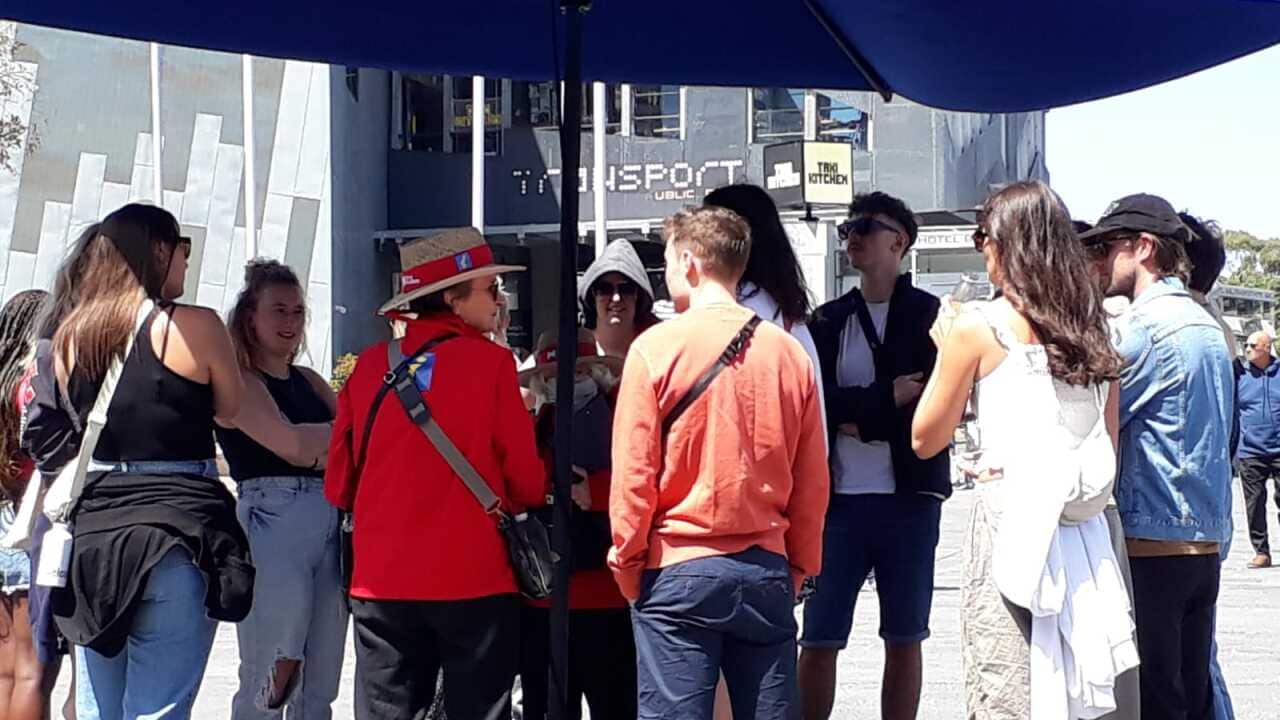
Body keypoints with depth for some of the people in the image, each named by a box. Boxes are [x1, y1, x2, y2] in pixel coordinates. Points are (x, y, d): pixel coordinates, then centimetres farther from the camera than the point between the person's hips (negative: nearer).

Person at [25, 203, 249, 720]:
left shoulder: (71, 335, 8)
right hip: (177, 531, -5)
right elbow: (232, 409, 7)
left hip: (92, 530, 5)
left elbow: (49, 440, 13)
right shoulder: (193, 326, -7)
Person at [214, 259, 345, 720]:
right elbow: (291, 444, -12)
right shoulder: (239, 381, 1)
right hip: (272, 522, -7)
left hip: (331, 524, 7)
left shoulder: (309, 381, 21)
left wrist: (319, 452, -7)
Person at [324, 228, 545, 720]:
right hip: (472, 581, -3)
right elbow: (527, 483, -4)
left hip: (382, 582, 3)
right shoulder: (492, 364, -6)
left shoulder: (370, 366, 3)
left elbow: (339, 485, 7)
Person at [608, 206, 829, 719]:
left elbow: (633, 475, -7)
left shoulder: (656, 347, -7)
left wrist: (627, 566, 3)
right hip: (766, 571, 4)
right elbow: (813, 482, 7)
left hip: (679, 572, -3)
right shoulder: (790, 353, 3)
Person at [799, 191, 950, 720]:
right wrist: (886, 398, -11)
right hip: (839, 497, 2)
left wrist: (854, 417, -7)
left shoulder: (931, 317, 2)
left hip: (910, 497, -2)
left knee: (904, 639, 6)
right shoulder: (828, 320, 12)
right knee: (818, 640, 0)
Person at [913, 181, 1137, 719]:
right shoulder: (1090, 329, 11)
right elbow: (1110, 448, 15)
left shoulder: (978, 327, -5)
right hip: (1086, 536, 6)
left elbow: (926, 439, 2)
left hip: (1011, 524, -6)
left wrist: (945, 349, 11)